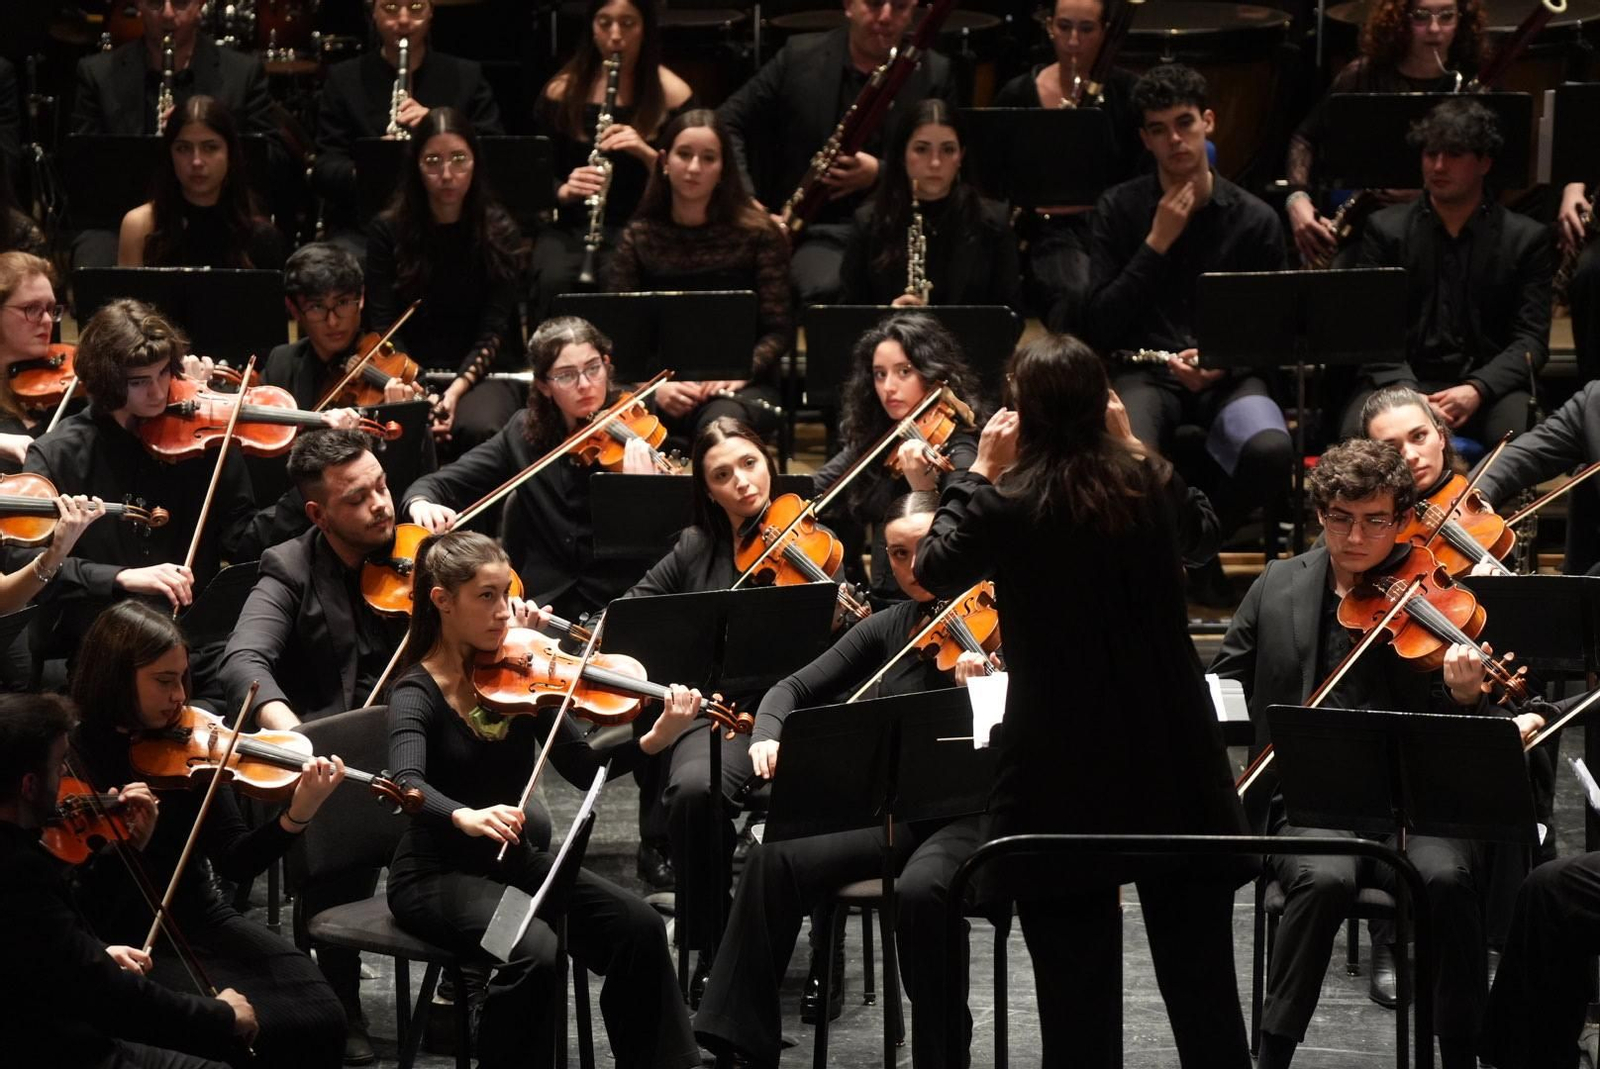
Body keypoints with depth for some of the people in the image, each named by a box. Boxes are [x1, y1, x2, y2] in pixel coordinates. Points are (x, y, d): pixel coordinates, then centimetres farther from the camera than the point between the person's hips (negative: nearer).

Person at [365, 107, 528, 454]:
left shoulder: (499, 234, 1)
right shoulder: (388, 230, 3)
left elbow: (494, 331, -4)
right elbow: (383, 326, -1)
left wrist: (458, 388, -21)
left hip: (477, 373, 0)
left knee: (480, 429, -35)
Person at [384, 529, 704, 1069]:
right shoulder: (419, 692, -13)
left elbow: (584, 768, -3)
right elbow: (409, 785, -32)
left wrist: (654, 740, -20)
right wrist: (465, 817, -53)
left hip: (514, 860, 6)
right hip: (438, 874, -6)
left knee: (638, 927, -15)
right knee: (536, 953, -32)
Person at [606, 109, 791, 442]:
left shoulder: (758, 235, 3)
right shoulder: (638, 238, 7)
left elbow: (779, 330, 2)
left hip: (738, 387, -1)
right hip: (663, 388, 1)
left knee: (723, 422, -39)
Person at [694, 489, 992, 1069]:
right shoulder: (888, 628, 8)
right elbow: (796, 688, 10)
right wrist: (767, 735, -12)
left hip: (974, 814, -5)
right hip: (894, 809, 5)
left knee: (919, 889, -36)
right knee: (777, 854, -20)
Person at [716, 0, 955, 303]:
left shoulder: (934, 74, 6)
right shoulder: (800, 58, 7)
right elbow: (727, 124, 10)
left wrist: (881, 174, -13)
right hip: (818, 232, 0)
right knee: (826, 289, -35)